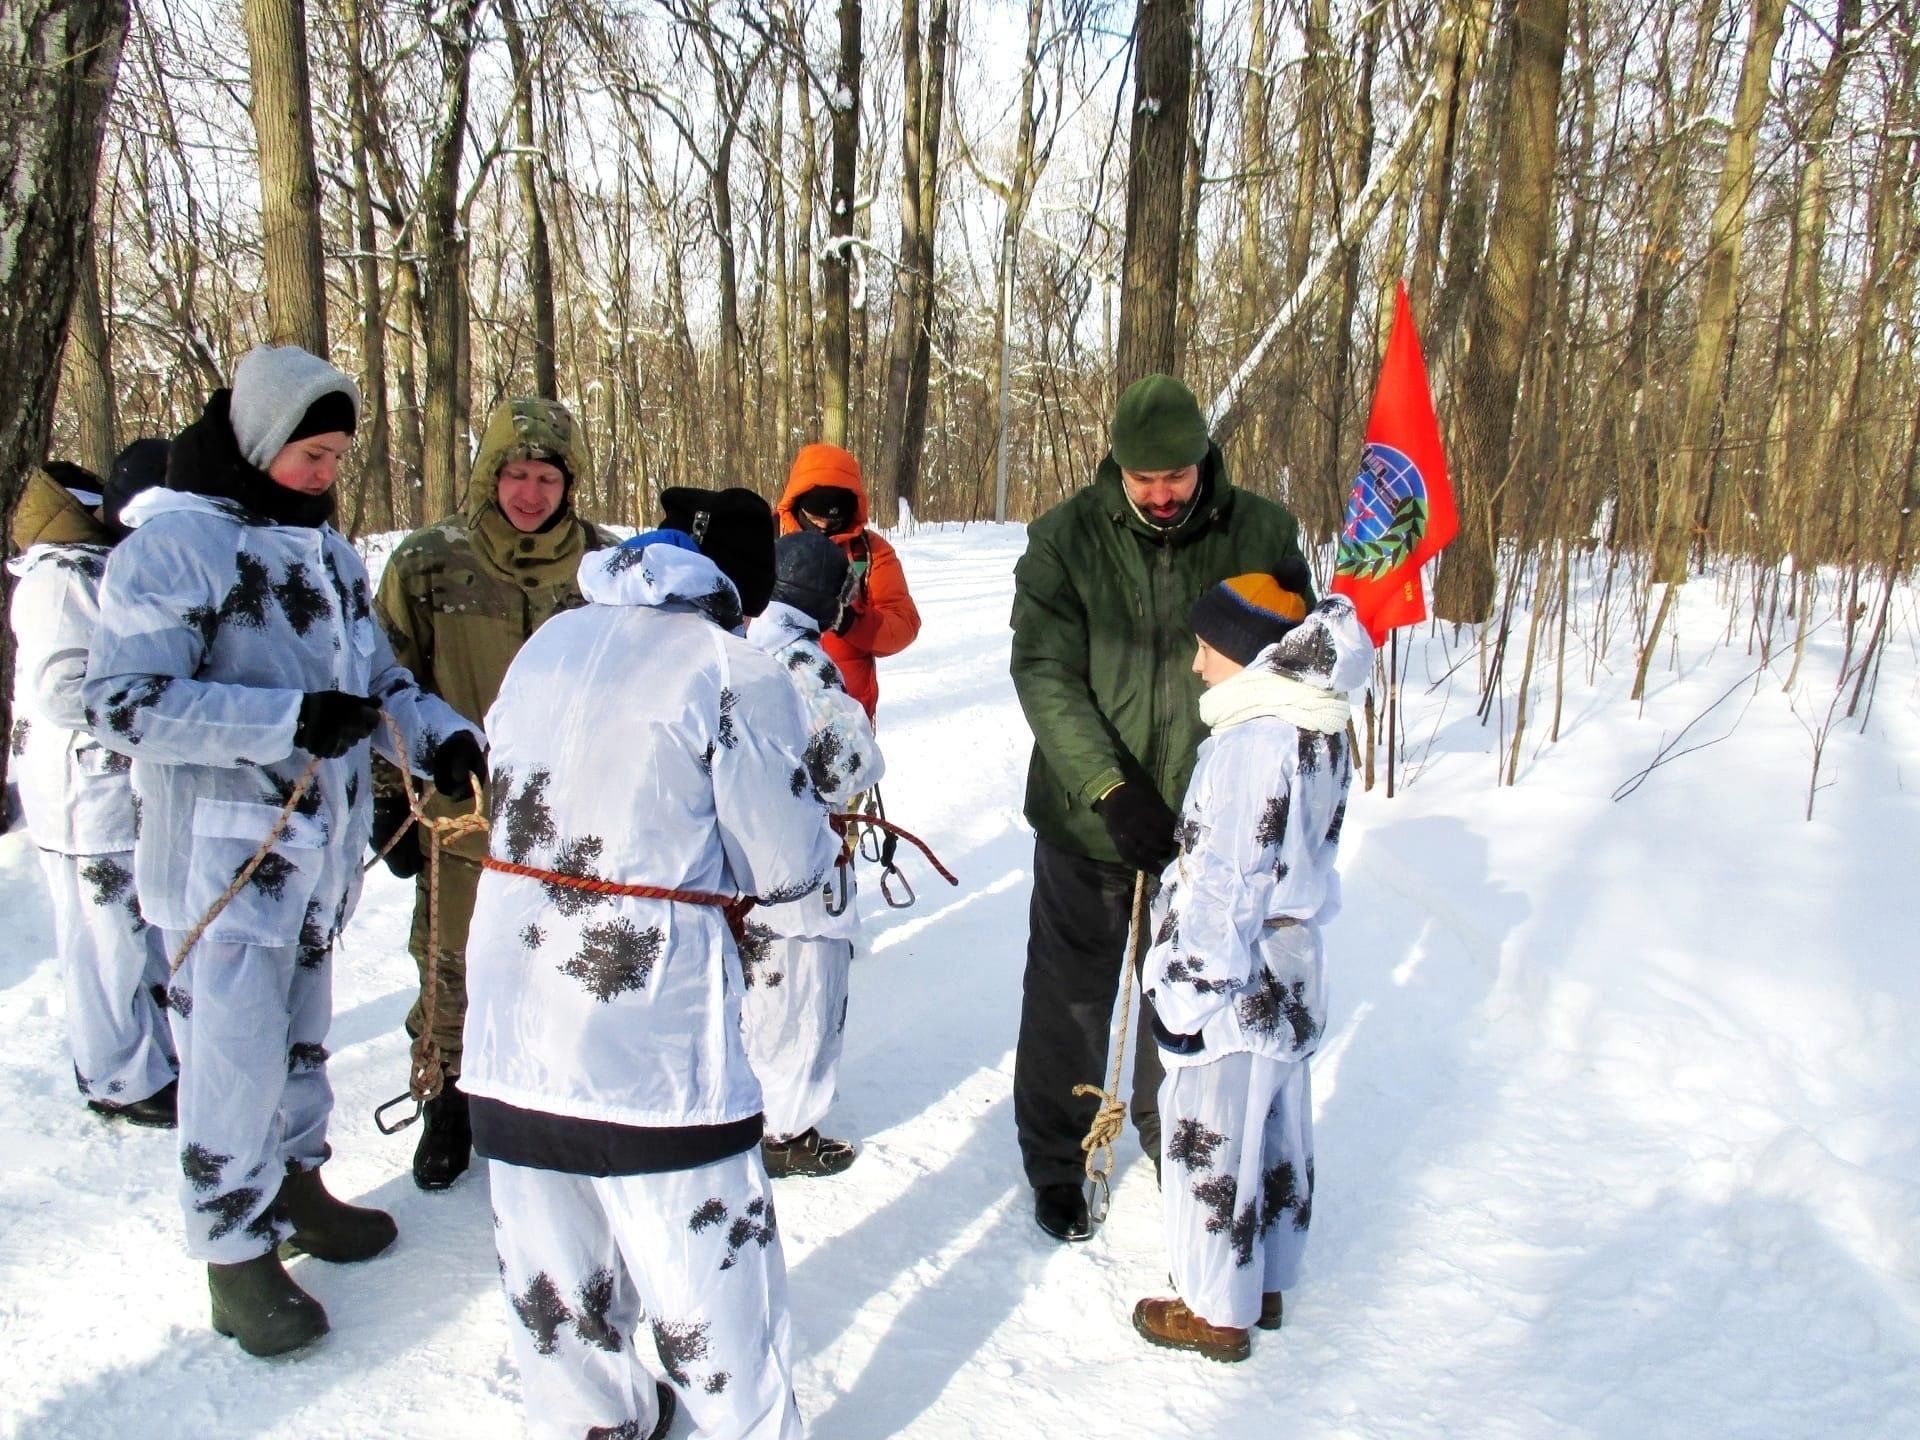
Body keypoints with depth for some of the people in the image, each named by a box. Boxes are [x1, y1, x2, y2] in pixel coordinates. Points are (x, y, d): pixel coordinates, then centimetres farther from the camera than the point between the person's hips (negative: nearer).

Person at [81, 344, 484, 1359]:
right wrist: (289, 720, -29)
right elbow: (121, 703, -21)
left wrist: (440, 737, -6)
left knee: (302, 1030, 20)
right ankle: (235, 1248, 17)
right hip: (225, 851, -7)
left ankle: (293, 1184, 38)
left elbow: (375, 677, 14)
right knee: (236, 1049, 0)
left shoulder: (327, 549, 11)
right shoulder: (170, 544, -13)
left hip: (321, 846, 7)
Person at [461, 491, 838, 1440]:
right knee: (706, 1252, 8)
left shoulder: (549, 643, 9)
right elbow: (784, 867, -7)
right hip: (649, 1015, -6)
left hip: (511, 1004, 7)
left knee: (552, 1248, 21)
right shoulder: (737, 671, -10)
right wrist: (822, 836, 15)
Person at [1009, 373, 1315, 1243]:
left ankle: (1171, 1136, 45)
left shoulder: (1260, 535, -6)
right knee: (1070, 1003, 14)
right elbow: (1044, 674, -16)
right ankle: (1055, 1162, 35)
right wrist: (1109, 787, -27)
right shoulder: (1065, 540, -11)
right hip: (1087, 819, -1)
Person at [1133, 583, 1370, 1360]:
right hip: (1294, 986, 9)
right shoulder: (1324, 734, 4)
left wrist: (1188, 995, -16)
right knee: (1278, 1136, 20)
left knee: (1212, 1145, 6)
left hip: (1233, 996, -9)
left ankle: (1216, 1310, 22)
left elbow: (1223, 888, -23)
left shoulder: (1250, 745, -24)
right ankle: (1267, 1282, 37)